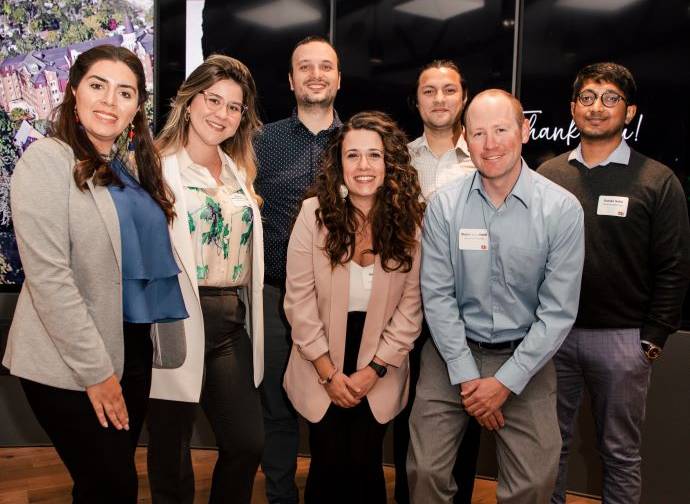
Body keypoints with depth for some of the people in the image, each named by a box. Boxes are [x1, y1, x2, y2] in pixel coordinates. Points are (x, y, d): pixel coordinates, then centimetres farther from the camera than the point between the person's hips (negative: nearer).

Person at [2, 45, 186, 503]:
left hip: (132, 348, 6)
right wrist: (96, 371, -17)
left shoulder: (134, 165, 9)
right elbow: (48, 276, -17)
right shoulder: (48, 159, -11)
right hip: (68, 365, -6)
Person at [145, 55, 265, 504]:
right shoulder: (157, 166, -6)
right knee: (172, 455, 9)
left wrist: (247, 314, 11)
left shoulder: (240, 172, 15)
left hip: (233, 320, 6)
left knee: (248, 443, 10)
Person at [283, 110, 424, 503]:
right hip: (322, 372, 0)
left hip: (380, 376, 1)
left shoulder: (411, 221, -9)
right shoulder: (314, 213, -11)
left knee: (365, 467, 8)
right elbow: (299, 299, -9)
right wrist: (329, 372, -9)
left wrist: (374, 369, -10)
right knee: (329, 466, 10)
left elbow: (411, 305, -6)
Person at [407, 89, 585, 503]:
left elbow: (558, 310, -10)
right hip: (454, 350, 1)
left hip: (526, 356, 0)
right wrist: (466, 375, -10)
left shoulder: (562, 209, -11)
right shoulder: (445, 205, -7)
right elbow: (438, 295, -6)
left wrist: (505, 382, -11)